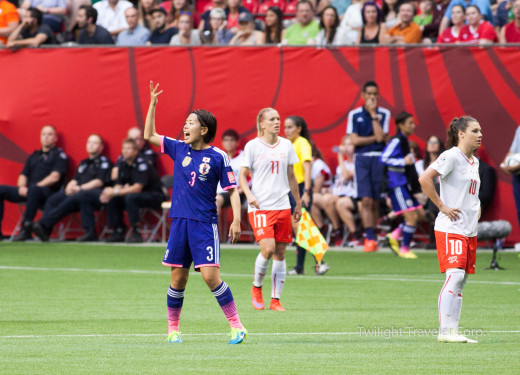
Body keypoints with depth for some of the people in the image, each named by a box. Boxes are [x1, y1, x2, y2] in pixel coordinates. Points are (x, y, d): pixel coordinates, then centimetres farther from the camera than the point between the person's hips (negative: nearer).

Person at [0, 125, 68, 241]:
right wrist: (22, 187, -2)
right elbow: (23, 175, 21)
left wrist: (36, 186, -16)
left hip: (48, 192, -7)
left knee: (34, 190, -41)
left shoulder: (59, 155, 6)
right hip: (27, 192, 7)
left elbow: (55, 177, -8)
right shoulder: (34, 156, 25)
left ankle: (26, 230, -44)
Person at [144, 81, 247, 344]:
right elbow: (149, 136, 16)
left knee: (210, 275, -14)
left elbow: (232, 190, -2)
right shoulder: (179, 149, 8)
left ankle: (236, 326, -7)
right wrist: (152, 104, 8)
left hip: (204, 224, -4)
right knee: (178, 278, 6)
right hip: (180, 221, 4)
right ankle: (173, 329, 18)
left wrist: (236, 220, -13)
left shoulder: (218, 157, -4)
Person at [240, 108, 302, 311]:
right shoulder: (253, 146, -2)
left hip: (283, 206, 4)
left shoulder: (286, 145, 10)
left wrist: (298, 203, 19)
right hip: (260, 207, -4)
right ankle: (256, 287, 6)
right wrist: (249, 195, -16)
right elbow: (242, 174, 1)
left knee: (280, 253, 3)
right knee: (268, 248, -19)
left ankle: (275, 300, 10)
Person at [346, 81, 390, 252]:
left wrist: (373, 114, -8)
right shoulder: (354, 114, 5)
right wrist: (375, 138, -5)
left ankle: (370, 237, 11)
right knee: (366, 200, -12)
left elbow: (380, 137, -9)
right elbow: (355, 140, -2)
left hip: (378, 159, 1)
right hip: (361, 159, -1)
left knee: (375, 202, 3)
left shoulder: (384, 114, 5)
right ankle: (370, 238, -17)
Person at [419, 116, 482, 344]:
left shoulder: (474, 162, 16)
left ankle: (453, 331, 11)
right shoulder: (452, 156, -11)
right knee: (455, 275, -17)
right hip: (451, 228, -9)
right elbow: (424, 179, -21)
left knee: (460, 281, 8)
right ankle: (445, 331, -18)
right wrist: (442, 206, -18)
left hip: (470, 229, 9)